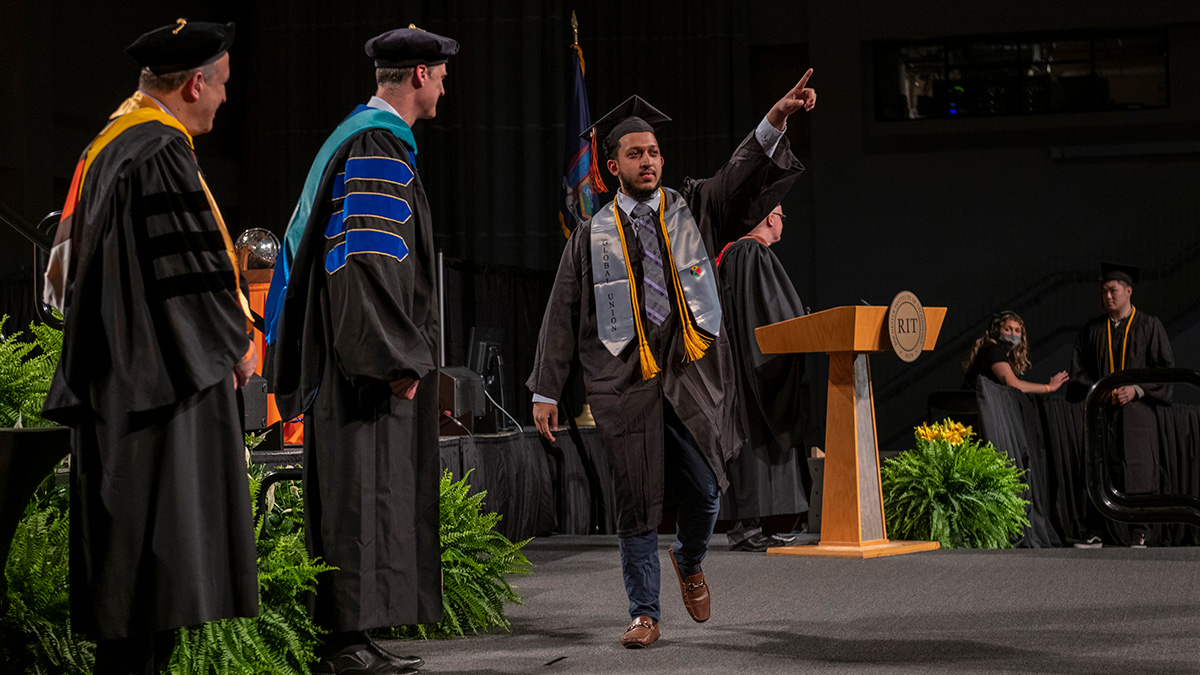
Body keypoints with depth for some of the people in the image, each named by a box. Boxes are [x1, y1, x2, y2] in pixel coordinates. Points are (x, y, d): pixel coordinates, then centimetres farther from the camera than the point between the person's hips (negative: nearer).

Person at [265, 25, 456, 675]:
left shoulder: (358, 136, 19)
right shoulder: (379, 148, -14)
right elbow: (370, 261, -22)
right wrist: (398, 358, -21)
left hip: (351, 354, 11)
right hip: (372, 354, -11)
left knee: (369, 493, 11)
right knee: (364, 493, -9)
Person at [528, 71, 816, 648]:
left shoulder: (693, 210, 10)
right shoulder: (592, 237, 8)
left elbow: (744, 176, -6)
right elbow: (561, 315, 8)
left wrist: (776, 120, -23)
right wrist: (545, 391, 3)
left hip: (691, 370, 1)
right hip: (624, 377, -1)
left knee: (705, 484, -4)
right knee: (636, 496, 0)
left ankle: (689, 562, 29)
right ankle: (644, 614, 11)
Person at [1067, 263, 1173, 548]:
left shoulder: (1149, 326, 4)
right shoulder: (1092, 330, 12)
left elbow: (1166, 367, 1)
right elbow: (1079, 370, 11)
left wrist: (1137, 389, -12)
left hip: (1137, 412, -2)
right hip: (1102, 412, 2)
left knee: (1138, 470, -4)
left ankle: (1139, 535, 1)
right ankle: (1094, 534, 1)